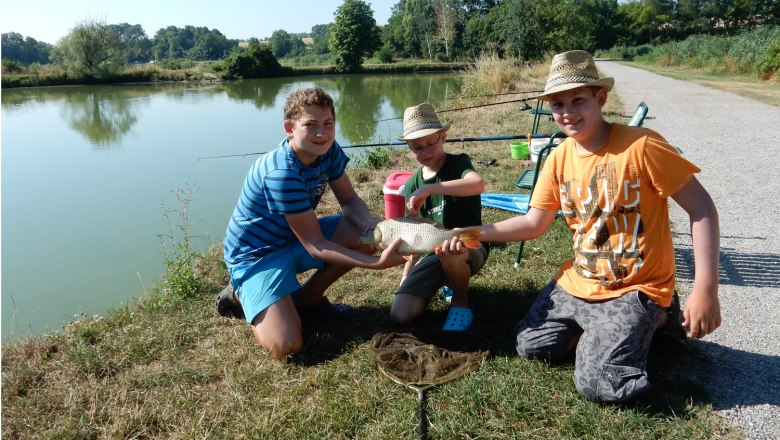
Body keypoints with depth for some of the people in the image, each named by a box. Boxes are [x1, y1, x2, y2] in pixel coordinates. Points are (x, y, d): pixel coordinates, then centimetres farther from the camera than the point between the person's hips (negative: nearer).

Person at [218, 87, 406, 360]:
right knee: (286, 346, -23)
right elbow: (316, 246, -28)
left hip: (295, 239, 8)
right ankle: (241, 297, 8)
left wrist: (374, 226, -25)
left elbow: (350, 201, -2)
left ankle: (306, 300, 5)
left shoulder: (329, 150, -9)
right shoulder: (281, 174, -32)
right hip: (256, 254, -7)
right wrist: (377, 263, -36)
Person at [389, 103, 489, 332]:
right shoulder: (412, 184, 5)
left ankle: (461, 302, -8)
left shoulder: (458, 163, -9)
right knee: (400, 314, -14)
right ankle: (449, 280, 15)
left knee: (448, 248, -42)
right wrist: (406, 276, 10)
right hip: (432, 253, 5)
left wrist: (429, 189, -40)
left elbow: (477, 184, -36)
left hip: (470, 248, -4)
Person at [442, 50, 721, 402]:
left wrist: (705, 290, -22)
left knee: (597, 385, -13)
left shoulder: (640, 146, -20)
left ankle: (657, 317, 11)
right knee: (530, 346, 7)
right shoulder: (559, 158, -1)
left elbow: (701, 208, -16)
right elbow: (534, 223, 1)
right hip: (577, 283, 6)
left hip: (635, 289, -6)